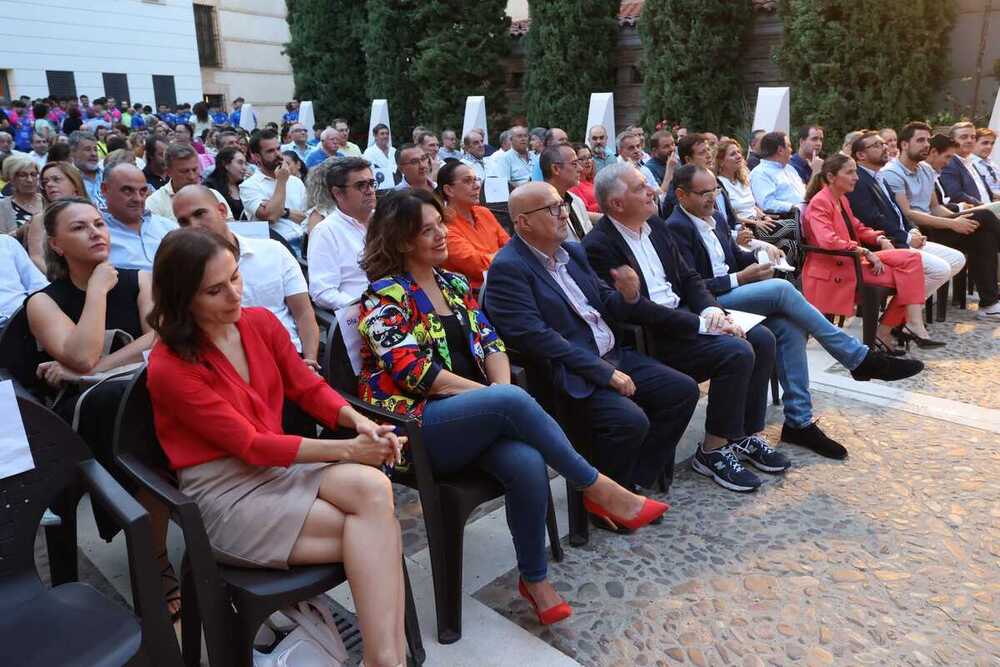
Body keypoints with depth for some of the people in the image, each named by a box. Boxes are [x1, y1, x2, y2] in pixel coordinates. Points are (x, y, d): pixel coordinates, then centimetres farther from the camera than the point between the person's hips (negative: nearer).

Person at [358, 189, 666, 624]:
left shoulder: (454, 283, 17)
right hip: (418, 425, -5)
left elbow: (490, 343, 12)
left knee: (527, 463, -27)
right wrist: (492, 394, -16)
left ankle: (534, 578, -9)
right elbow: (411, 369, -15)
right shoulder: (385, 296, -4)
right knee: (514, 402, -32)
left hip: (477, 417, 5)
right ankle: (599, 490, -15)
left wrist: (501, 390, -10)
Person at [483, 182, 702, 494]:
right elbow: (536, 337, -22)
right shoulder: (507, 268, -13)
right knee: (631, 420, -27)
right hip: (568, 374, -9)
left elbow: (605, 306, 19)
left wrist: (628, 296, -6)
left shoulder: (573, 251, 13)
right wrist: (604, 372, -21)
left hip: (613, 356, 9)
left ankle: (635, 481, 10)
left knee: (683, 390, 1)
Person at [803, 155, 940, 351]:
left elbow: (857, 228, 26)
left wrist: (880, 239, 5)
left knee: (911, 258, -8)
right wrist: (866, 252, -20)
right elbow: (828, 241, -25)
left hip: (854, 260, 9)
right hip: (835, 271, -9)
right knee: (906, 276, -17)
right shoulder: (819, 203, -11)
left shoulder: (842, 199, 19)